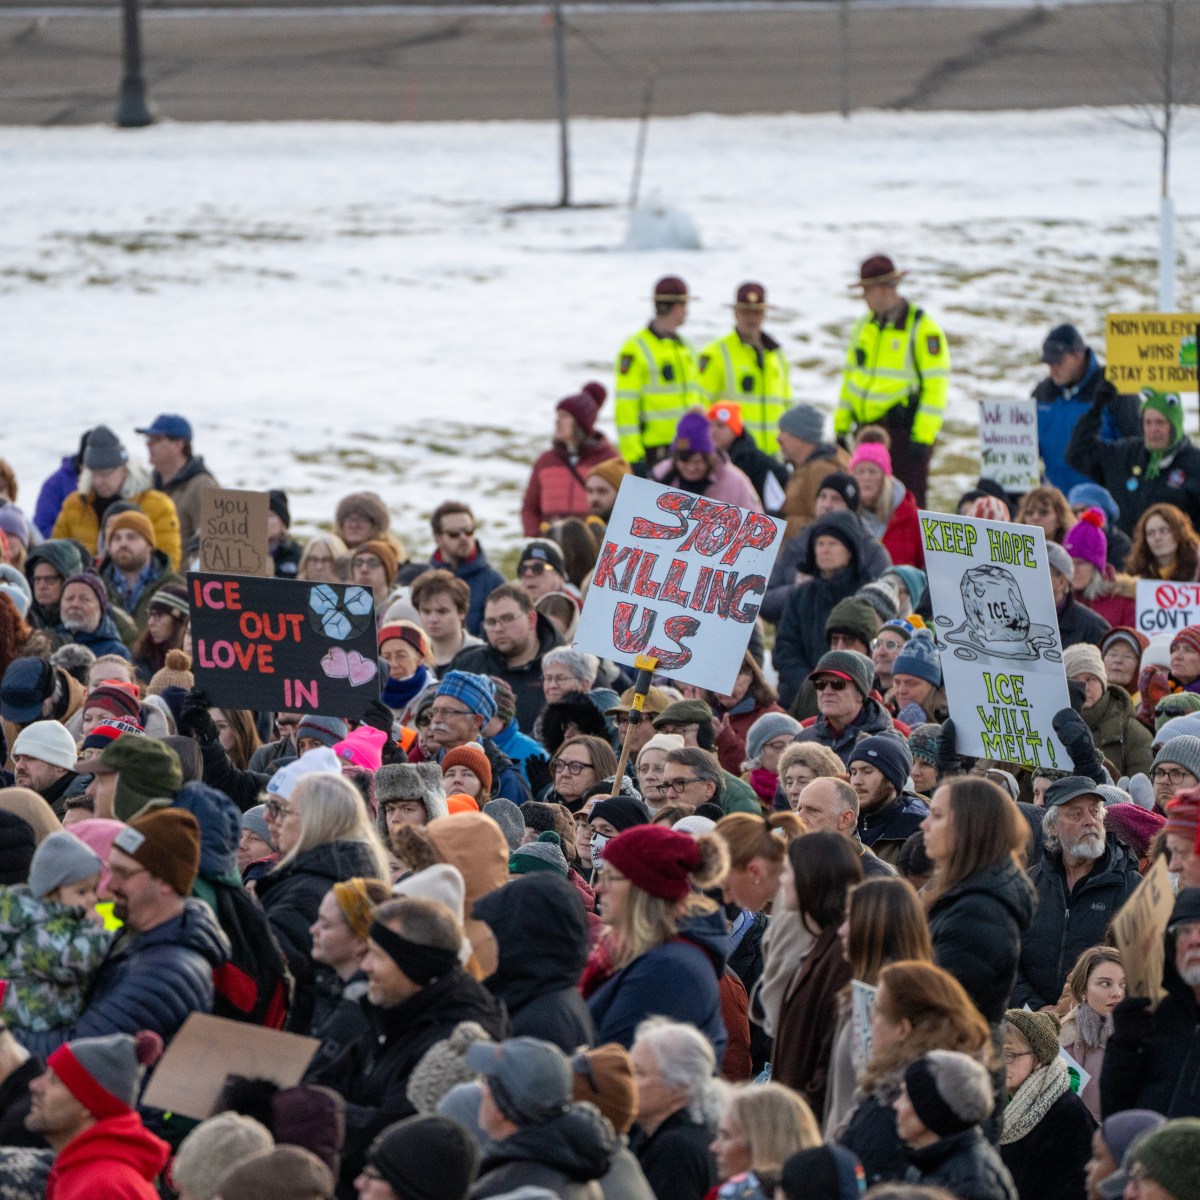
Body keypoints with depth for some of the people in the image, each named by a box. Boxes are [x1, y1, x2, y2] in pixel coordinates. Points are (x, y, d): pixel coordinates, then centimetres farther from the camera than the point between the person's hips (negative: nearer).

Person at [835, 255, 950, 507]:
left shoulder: (921, 328, -9)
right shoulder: (864, 326, 12)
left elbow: (936, 384, -12)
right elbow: (850, 377, 19)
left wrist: (923, 437, -17)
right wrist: (841, 428, 15)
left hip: (906, 431, -7)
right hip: (867, 431, 7)